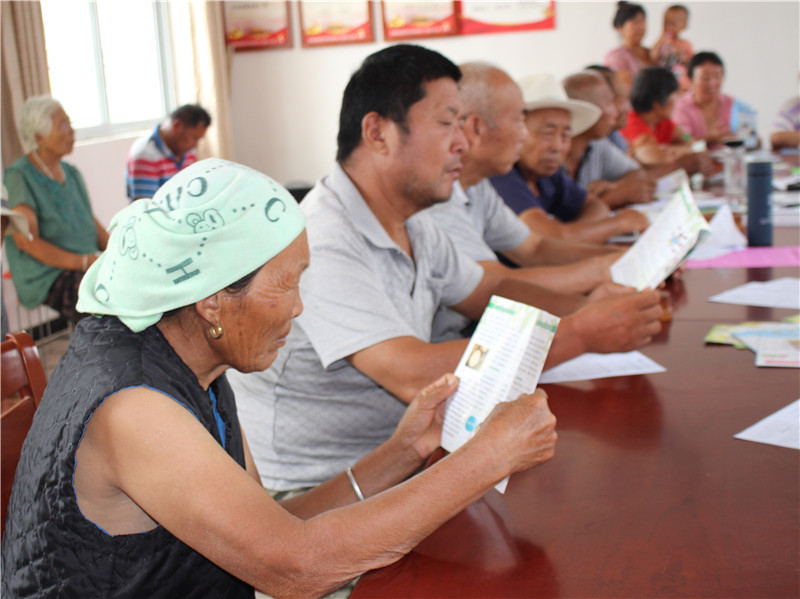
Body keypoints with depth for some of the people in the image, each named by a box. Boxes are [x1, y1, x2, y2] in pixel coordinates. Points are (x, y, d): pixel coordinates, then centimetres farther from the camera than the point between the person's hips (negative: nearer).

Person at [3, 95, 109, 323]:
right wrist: (83, 262, -19)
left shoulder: (71, 173, 18)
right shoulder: (18, 177, -6)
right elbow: (26, 240, -13)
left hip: (89, 264, 7)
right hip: (46, 277, -7)